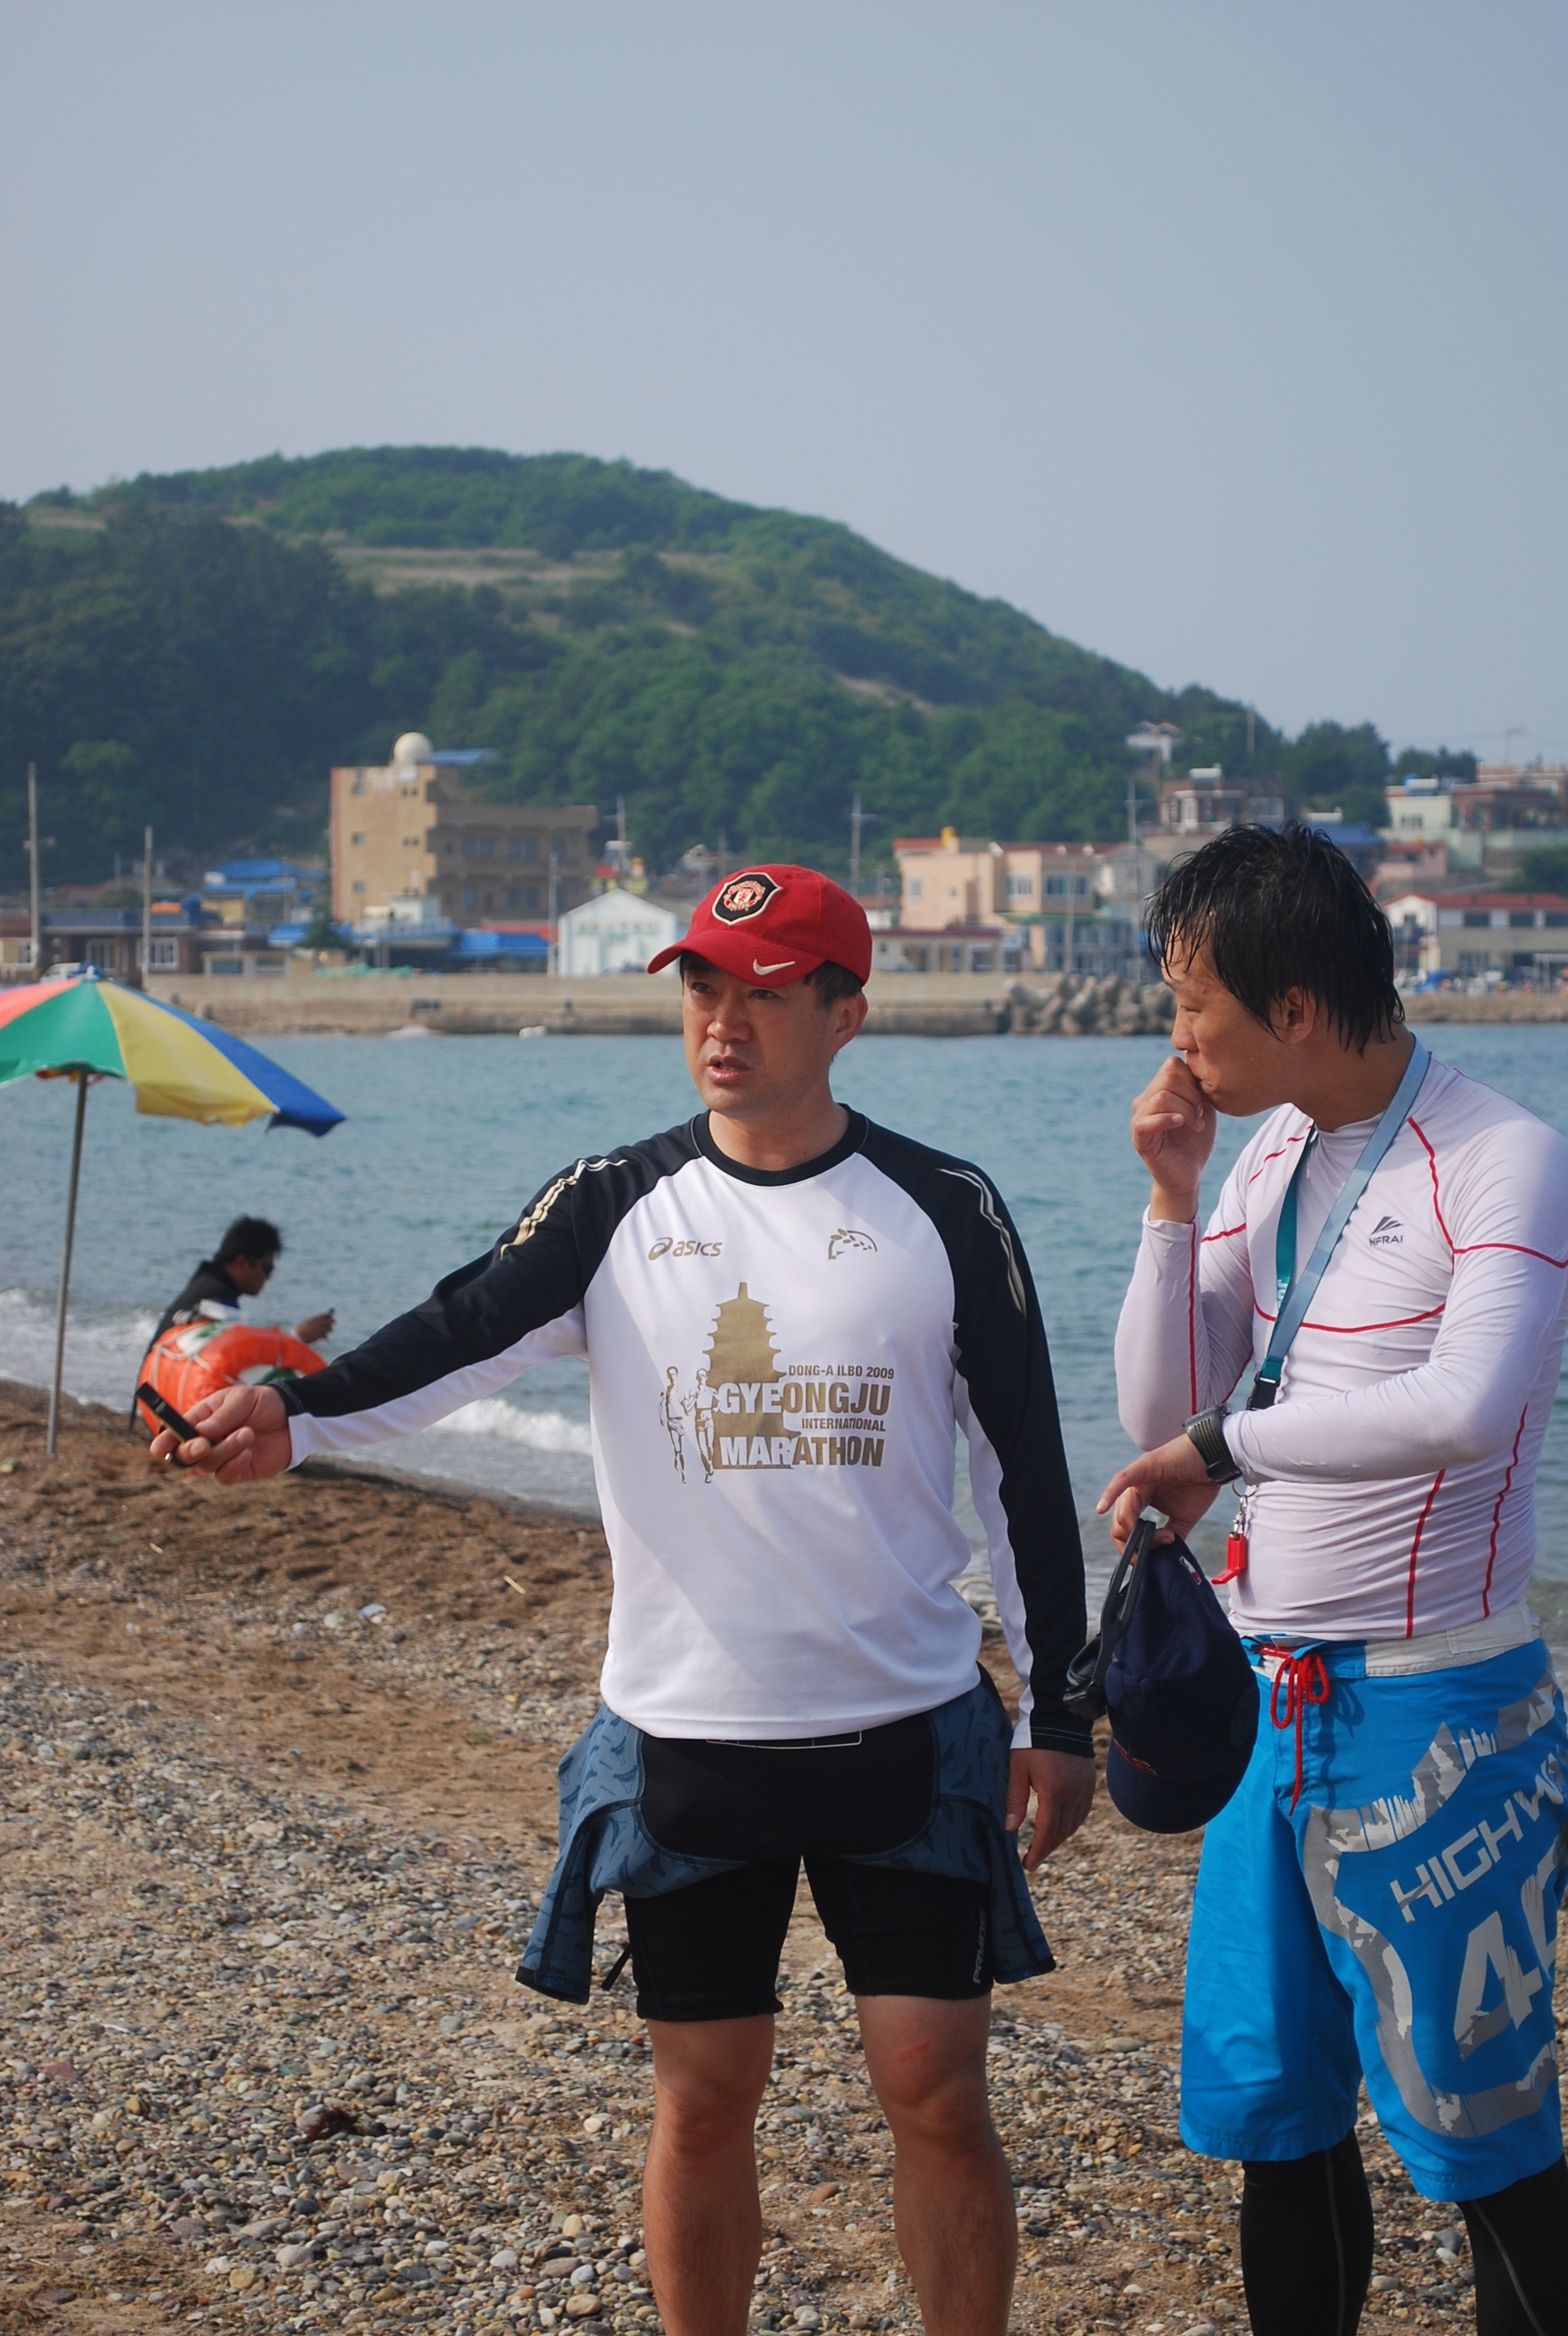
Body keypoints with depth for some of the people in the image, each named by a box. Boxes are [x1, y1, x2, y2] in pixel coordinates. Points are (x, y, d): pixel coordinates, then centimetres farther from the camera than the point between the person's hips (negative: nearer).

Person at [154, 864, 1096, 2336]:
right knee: (702, 2097, 8)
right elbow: (458, 1338, -15)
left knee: (937, 2093, -1)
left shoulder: (945, 1215, -1)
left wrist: (1059, 1717, 2)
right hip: (683, 1734, 1)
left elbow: (1025, 1474, 3)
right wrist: (295, 1416, -34)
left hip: (907, 1735, -1)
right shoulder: (615, 1209, 1)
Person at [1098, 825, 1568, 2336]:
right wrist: (1171, 1199, -5)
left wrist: (1223, 1446, -22)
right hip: (1272, 1696, 7)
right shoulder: (1273, 1156, 8)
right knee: (1266, 2103, 15)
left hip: (1430, 1710, -7)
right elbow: (1162, 1417, 6)